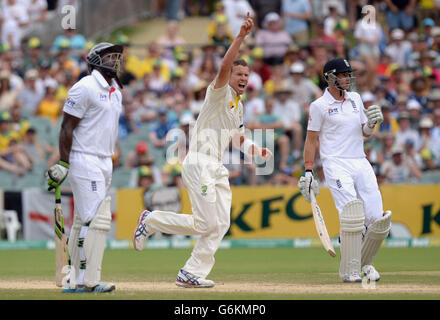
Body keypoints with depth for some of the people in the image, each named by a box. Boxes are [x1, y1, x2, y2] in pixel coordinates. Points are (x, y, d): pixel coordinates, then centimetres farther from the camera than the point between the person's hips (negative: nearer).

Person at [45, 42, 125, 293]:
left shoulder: (116, 91, 16)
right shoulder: (86, 87, -11)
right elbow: (67, 126, -13)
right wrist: (63, 164, -17)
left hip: (104, 162, 9)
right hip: (84, 161, -9)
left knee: (84, 222, 8)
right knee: (97, 220, -14)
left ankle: (74, 280, 10)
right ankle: (87, 281, -13)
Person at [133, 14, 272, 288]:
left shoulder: (239, 106, 22)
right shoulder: (220, 92, -5)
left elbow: (239, 139, 31)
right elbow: (224, 67, -24)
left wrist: (257, 150, 11)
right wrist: (241, 37, -33)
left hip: (217, 168, 9)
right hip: (199, 164, -9)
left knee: (221, 224, 2)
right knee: (206, 223, -12)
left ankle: (191, 274, 5)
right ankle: (151, 220, 6)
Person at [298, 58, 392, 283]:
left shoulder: (355, 99, 14)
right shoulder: (319, 106, -1)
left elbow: (366, 133, 17)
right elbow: (311, 140, 2)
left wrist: (372, 123, -5)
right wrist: (308, 172, -2)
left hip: (361, 163, 5)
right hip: (336, 164, -5)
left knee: (378, 219, -4)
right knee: (352, 214, -21)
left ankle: (365, 262, 19)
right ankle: (349, 270, -13)